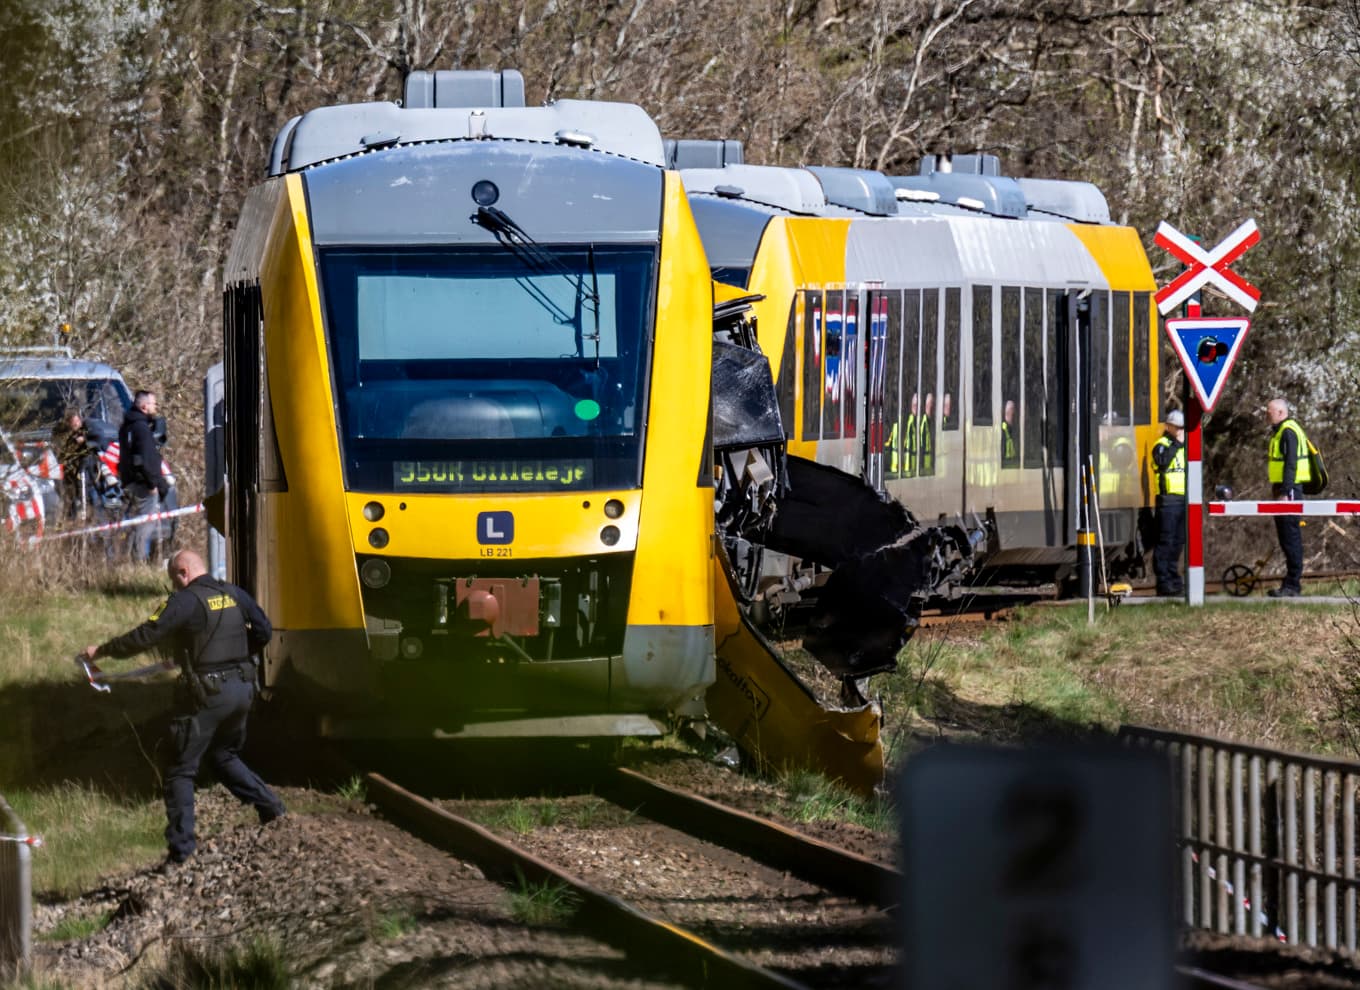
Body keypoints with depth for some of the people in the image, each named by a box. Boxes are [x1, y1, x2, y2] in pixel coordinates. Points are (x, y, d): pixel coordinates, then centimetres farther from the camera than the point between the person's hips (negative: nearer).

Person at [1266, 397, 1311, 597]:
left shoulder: (1288, 432, -13)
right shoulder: (1280, 431, 19)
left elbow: (1291, 464, -20)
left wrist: (1285, 493, -23)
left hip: (1290, 490, -11)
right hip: (1283, 490, 11)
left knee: (1290, 535, -9)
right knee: (1285, 536, 12)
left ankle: (1292, 584, -10)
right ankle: (1291, 582, 16)